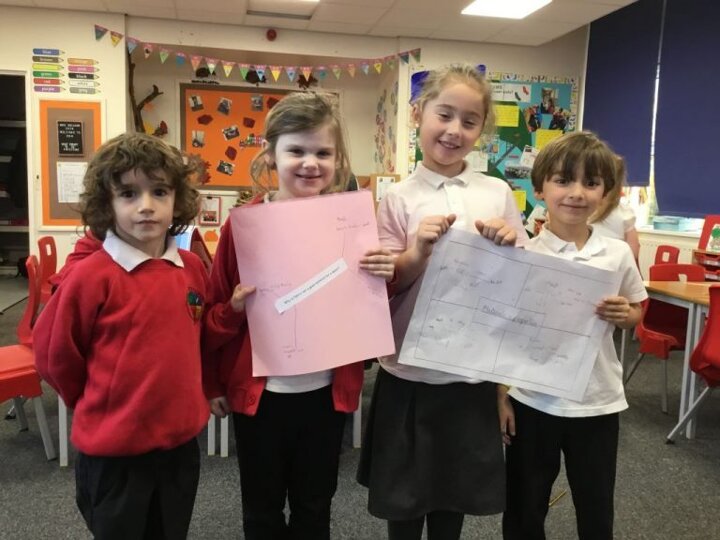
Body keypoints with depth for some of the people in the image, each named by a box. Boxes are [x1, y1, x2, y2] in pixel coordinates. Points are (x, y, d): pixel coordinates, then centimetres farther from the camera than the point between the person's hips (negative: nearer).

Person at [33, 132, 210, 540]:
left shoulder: (193, 268, -3)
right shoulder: (91, 275, -17)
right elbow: (53, 354, -7)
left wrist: (198, 394, 10)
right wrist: (98, 406, 4)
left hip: (182, 441, 5)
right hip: (113, 450, -4)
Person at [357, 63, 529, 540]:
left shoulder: (498, 193, 2)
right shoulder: (400, 198, -6)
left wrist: (509, 246, -13)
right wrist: (418, 252, -23)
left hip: (472, 373, 2)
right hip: (409, 374, -2)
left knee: (455, 500, 19)